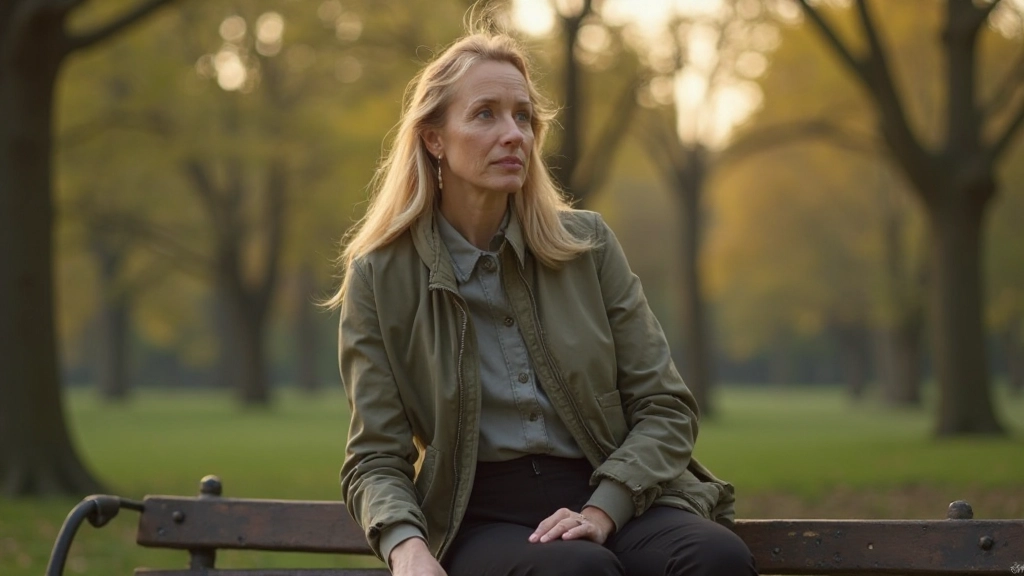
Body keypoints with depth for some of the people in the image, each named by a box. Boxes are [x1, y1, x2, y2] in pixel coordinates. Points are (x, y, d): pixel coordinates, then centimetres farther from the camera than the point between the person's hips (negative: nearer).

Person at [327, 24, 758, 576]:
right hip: (481, 517, -3)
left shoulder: (587, 244, 8)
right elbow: (376, 459, 2)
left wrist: (601, 510, -11)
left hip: (612, 503, 3)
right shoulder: (380, 278, 3)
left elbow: (665, 406, 6)